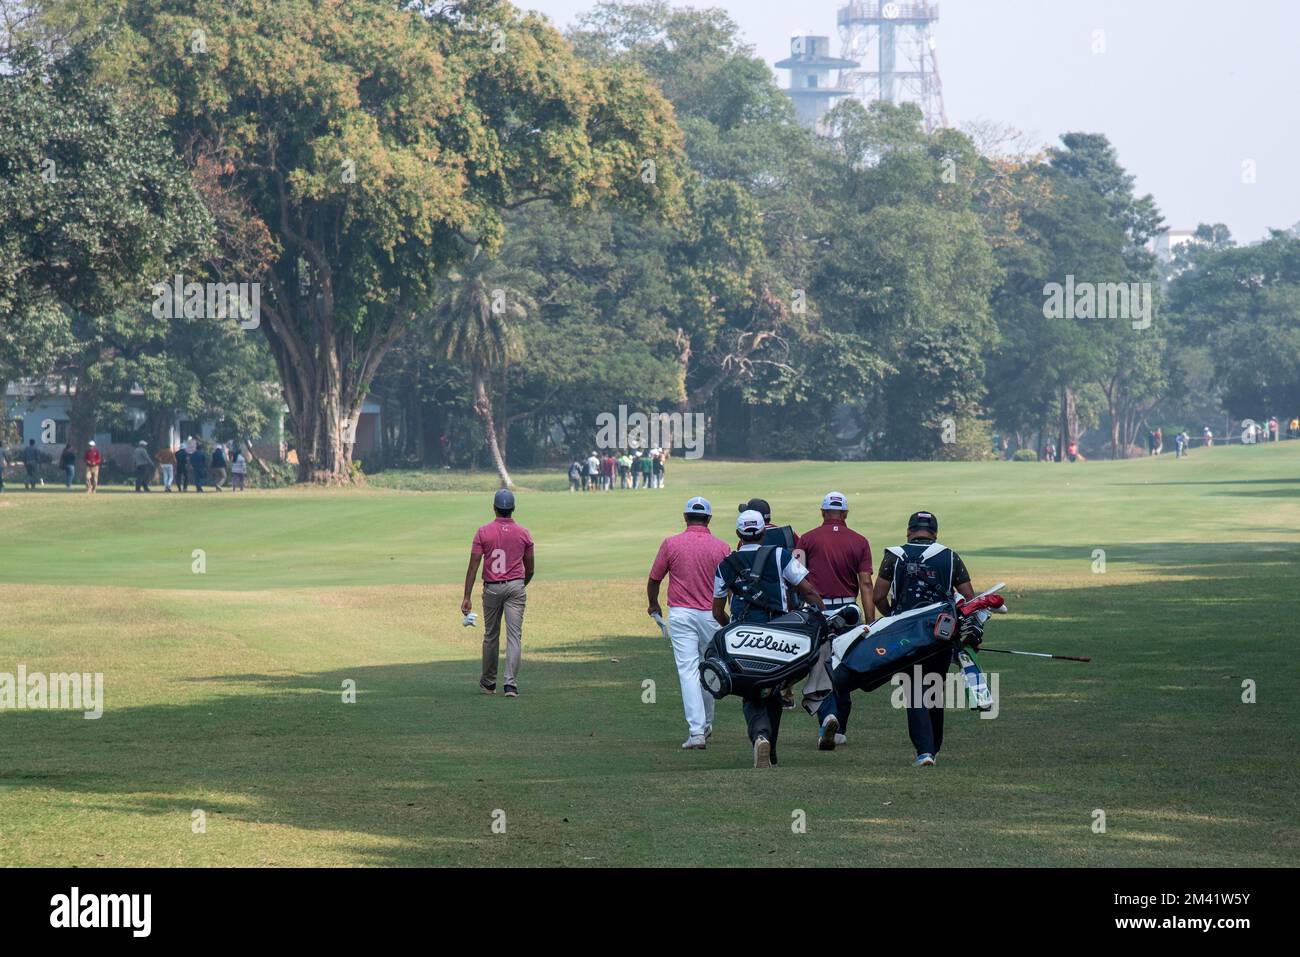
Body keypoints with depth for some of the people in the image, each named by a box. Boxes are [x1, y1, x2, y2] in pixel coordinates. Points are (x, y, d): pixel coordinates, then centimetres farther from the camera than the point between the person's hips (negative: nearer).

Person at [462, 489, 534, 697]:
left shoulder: (483, 532, -5)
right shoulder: (523, 533, -1)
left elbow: (473, 566, -9)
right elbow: (529, 569, 6)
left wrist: (467, 598, -8)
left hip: (492, 588, 0)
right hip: (516, 587, 0)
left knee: (491, 635, 15)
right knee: (514, 636, -3)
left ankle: (488, 682, 26)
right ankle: (511, 684, -14)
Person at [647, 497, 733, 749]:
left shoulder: (670, 544, -3)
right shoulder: (721, 547, -2)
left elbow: (653, 580, 6)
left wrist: (654, 605, 25)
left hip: (680, 614, -1)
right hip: (712, 614, 1)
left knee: (688, 671, -5)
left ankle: (696, 731, -14)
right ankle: (706, 724, 32)